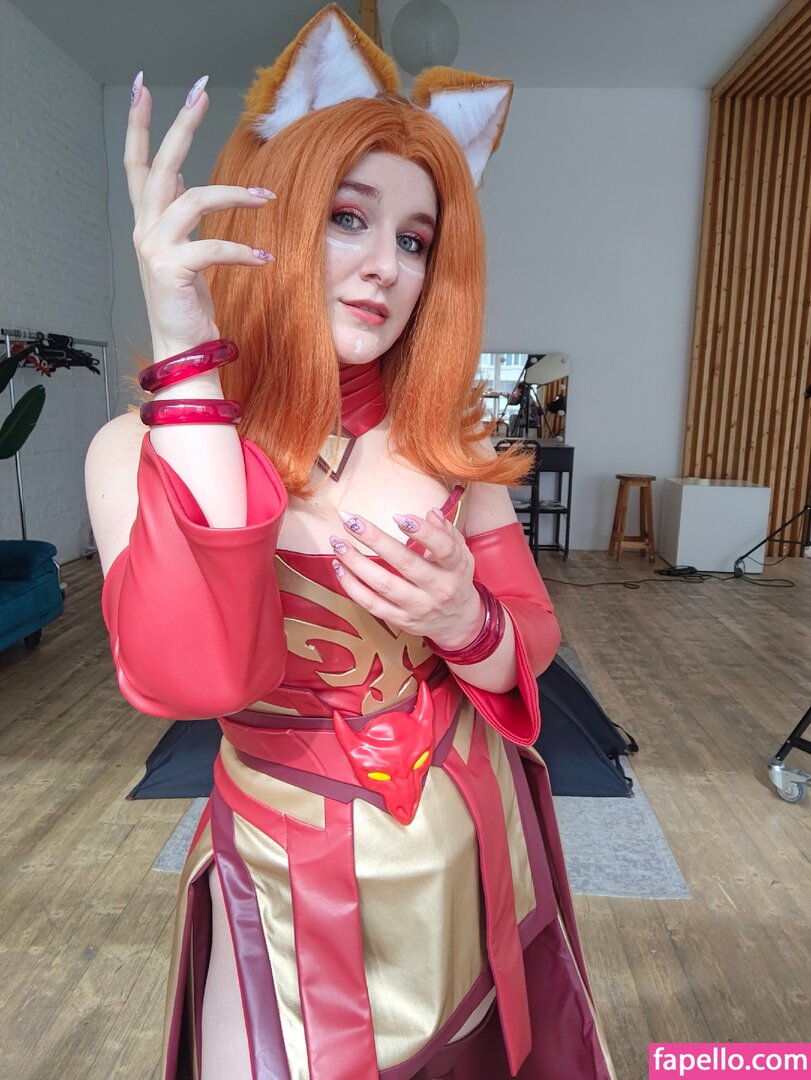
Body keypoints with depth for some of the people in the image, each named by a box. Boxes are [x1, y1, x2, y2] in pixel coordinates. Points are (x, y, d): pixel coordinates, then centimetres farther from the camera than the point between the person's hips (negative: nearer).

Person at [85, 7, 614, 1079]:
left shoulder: (447, 438, -5)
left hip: (477, 844, 4)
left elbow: (529, 638, -1)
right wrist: (188, 351, -34)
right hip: (295, 877, -3)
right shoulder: (143, 447, -15)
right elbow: (193, 676, -31)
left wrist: (465, 622, -24)